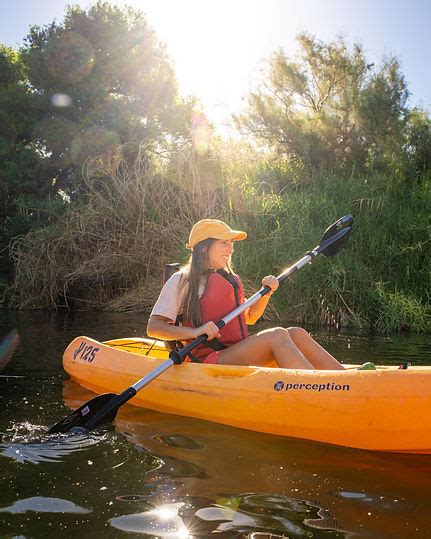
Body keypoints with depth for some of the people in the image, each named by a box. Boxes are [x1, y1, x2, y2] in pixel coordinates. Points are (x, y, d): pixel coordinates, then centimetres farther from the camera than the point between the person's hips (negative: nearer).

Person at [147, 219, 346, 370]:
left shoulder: (229, 279, 21)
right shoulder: (181, 281, -2)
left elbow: (249, 317, 27)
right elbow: (153, 327, -8)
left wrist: (266, 293, 8)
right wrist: (195, 332, -23)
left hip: (238, 357, 7)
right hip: (209, 360, -7)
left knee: (296, 334, -13)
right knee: (277, 335, -26)